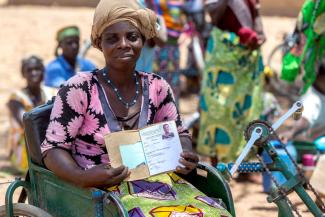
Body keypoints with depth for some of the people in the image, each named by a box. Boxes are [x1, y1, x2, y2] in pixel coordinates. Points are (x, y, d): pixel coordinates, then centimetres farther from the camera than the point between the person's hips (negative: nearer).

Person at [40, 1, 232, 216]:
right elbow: (53, 149, -8)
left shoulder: (157, 87, 4)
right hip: (100, 191, -5)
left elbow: (179, 134, 17)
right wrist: (82, 177, -27)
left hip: (154, 182, 5)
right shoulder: (79, 89, -10)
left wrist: (186, 157, -6)